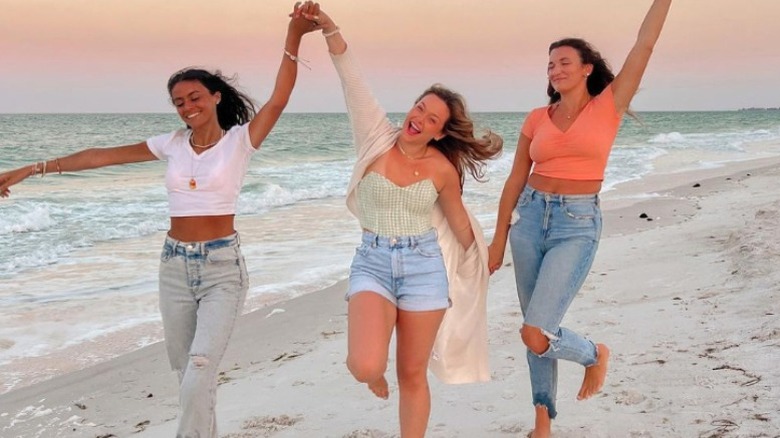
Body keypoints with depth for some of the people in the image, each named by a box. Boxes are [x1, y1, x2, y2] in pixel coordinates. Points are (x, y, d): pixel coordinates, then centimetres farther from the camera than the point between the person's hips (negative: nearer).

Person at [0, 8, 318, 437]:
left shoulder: (240, 140, -5)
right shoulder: (173, 144, 5)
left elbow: (278, 100, -19)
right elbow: (102, 156, 7)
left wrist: (293, 40, -30)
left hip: (222, 266, -5)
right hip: (174, 265, 5)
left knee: (200, 369, -18)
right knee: (184, 368, 15)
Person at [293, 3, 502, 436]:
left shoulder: (443, 169, -2)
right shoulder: (379, 140, -3)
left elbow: (459, 221, 13)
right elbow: (352, 79, -11)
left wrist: (481, 261, 23)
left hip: (425, 267, 0)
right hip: (373, 263, 0)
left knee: (413, 374, 6)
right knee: (365, 366, -18)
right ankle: (377, 369, 22)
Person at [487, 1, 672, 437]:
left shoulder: (609, 105, -1)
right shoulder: (537, 119, 7)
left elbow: (645, 46, -5)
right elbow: (516, 180, 12)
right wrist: (499, 238, 11)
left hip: (578, 225, -4)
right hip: (531, 218, 4)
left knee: (536, 335, -12)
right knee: (539, 328, 10)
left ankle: (594, 353, 20)